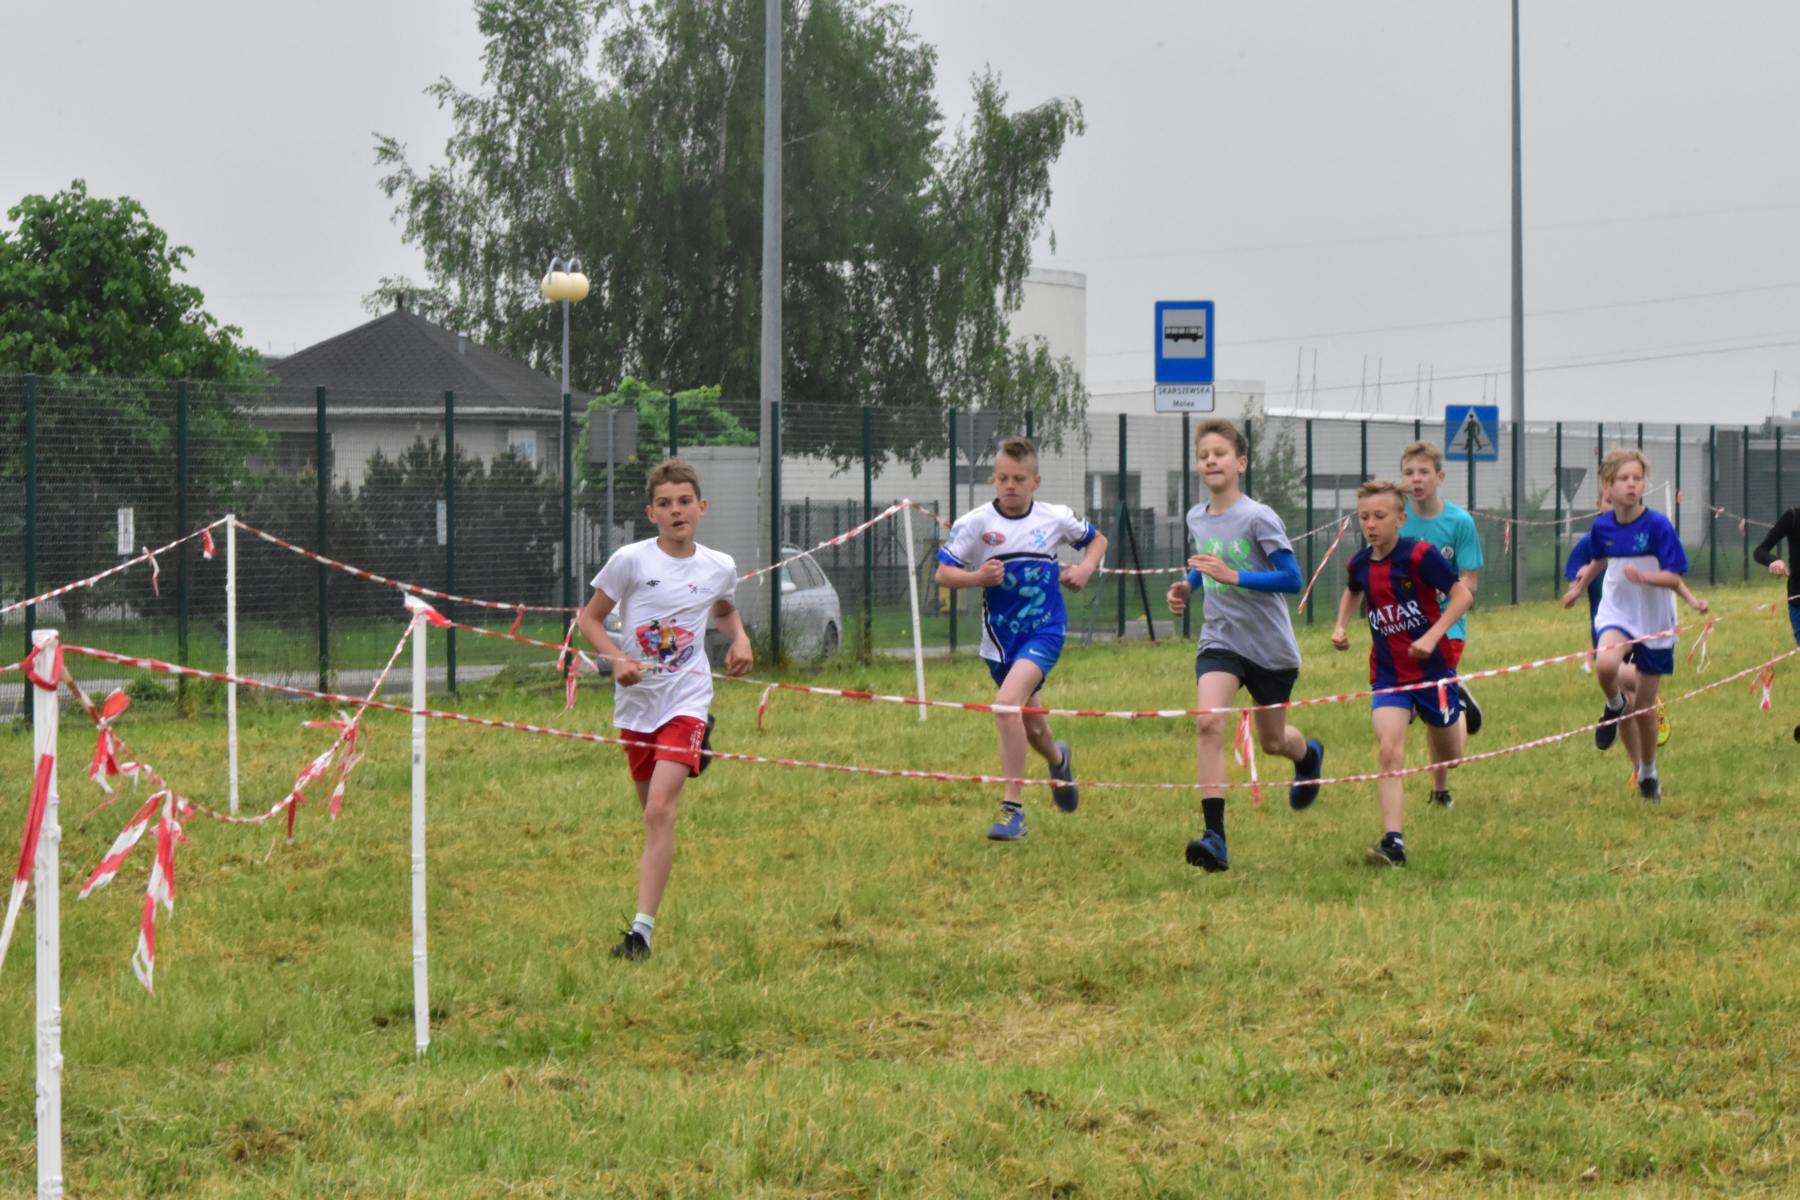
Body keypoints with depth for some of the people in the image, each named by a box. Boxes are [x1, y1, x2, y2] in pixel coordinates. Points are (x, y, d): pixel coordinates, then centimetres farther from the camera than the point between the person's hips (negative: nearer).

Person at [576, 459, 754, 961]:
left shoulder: (719, 567, 1)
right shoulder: (630, 561, -7)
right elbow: (590, 619, 1)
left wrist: (740, 639, 5)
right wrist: (617, 660, -15)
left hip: (686, 699, -1)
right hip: (637, 700, 1)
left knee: (661, 810, -17)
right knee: (652, 814, 12)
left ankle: (642, 930, -21)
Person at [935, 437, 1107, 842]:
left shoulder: (1055, 518, -3)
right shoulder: (975, 523, -7)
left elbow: (1096, 540, 16)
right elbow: (943, 573, -6)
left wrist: (1085, 568, -4)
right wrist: (977, 577, -25)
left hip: (1043, 630, -3)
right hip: (1000, 637, 3)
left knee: (1008, 703, -26)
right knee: (1027, 722, 18)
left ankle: (1012, 809, -21)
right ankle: (1057, 758, 57)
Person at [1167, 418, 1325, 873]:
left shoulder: (1258, 519, -15)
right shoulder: (1197, 519, 4)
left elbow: (1291, 578, -18)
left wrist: (1235, 576, -29)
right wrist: (1187, 587, 5)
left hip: (1270, 647, -3)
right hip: (1220, 640, 3)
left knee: (1272, 741, 15)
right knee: (1208, 722, -22)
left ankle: (1309, 754, 55)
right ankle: (1214, 834, -26)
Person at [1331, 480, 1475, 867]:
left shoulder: (1420, 555, -17)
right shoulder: (1359, 564, 0)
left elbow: (1462, 595, -15)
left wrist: (1432, 636, -25)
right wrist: (1341, 626, 7)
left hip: (1431, 666, -3)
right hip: (1387, 672, 3)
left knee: (1448, 753, 16)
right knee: (1388, 751, -17)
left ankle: (1440, 789, 55)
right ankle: (1393, 841, -24)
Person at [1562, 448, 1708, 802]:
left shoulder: (1657, 526, -16)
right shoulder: (1602, 527, -5)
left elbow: (1674, 577, -18)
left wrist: (1643, 576, -34)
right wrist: (1581, 585, 19)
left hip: (1654, 622, -2)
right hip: (1616, 615, 2)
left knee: (1644, 706, 6)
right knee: (1606, 665, -32)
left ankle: (1648, 772, 31)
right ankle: (1615, 705, 3)